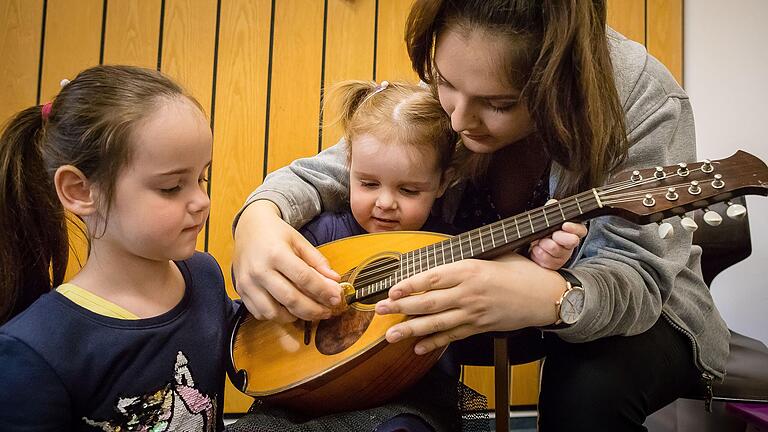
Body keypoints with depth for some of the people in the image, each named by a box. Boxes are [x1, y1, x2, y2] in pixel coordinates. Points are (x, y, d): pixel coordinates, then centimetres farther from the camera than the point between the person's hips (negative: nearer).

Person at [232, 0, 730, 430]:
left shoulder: (643, 99, -26)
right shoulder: (442, 93, -15)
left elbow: (637, 275, -31)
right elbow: (324, 173, -12)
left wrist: (554, 296, -53)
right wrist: (260, 216, -33)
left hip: (640, 308, -1)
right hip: (492, 296, 2)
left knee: (590, 388, -32)